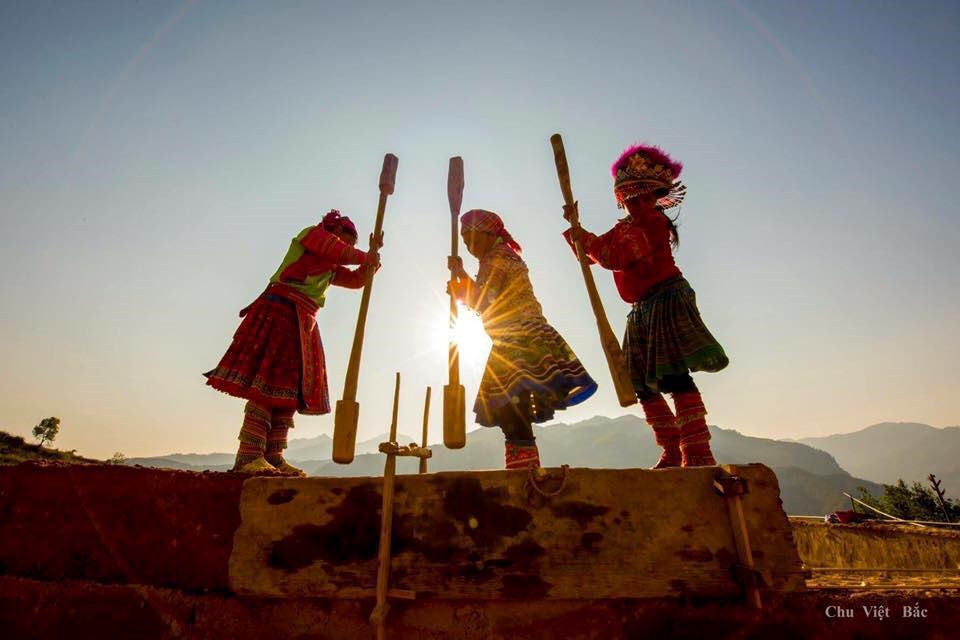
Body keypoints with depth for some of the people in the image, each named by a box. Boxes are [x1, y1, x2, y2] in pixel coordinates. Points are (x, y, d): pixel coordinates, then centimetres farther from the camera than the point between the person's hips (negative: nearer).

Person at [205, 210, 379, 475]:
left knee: (289, 387, 1)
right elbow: (342, 253, -12)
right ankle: (249, 456, -17)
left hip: (303, 323, 9)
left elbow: (357, 279, 26)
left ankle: (273, 457, 1)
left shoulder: (330, 267, 29)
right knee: (267, 381, -15)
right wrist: (366, 256, 2)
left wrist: (372, 253, 16)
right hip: (280, 310, -9)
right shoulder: (313, 233, 7)